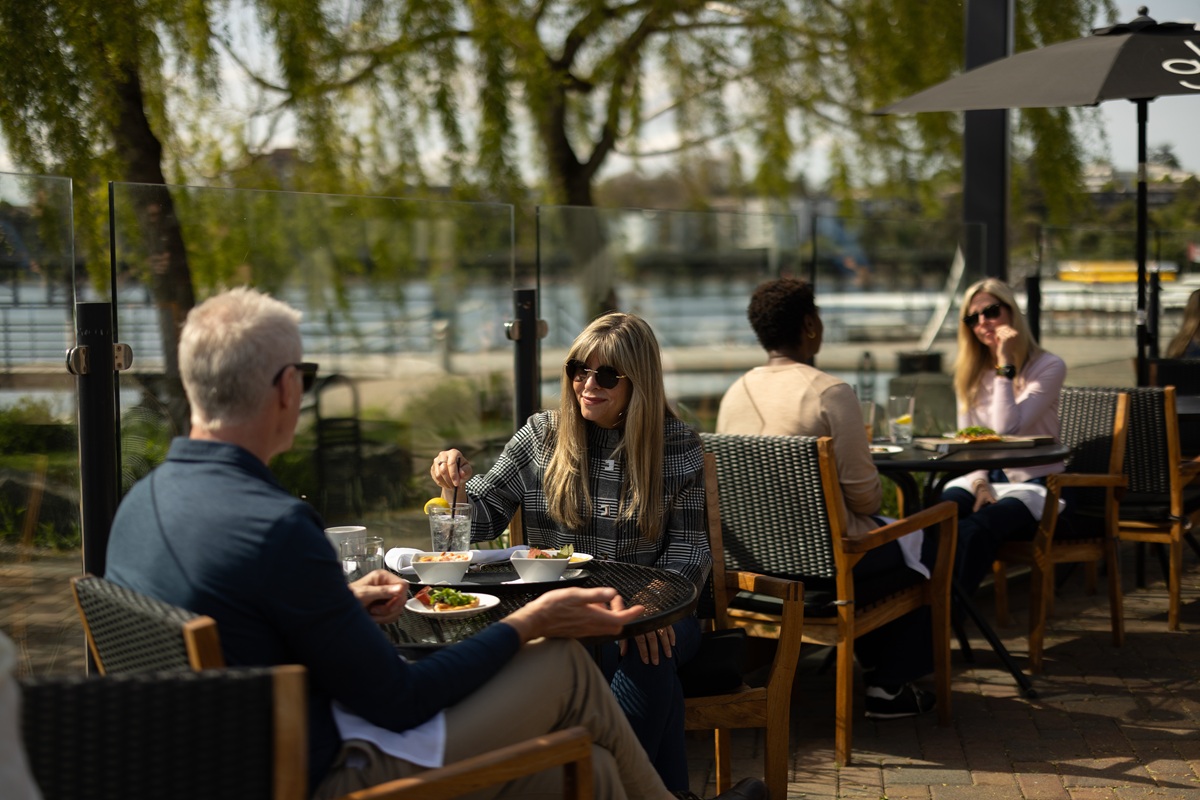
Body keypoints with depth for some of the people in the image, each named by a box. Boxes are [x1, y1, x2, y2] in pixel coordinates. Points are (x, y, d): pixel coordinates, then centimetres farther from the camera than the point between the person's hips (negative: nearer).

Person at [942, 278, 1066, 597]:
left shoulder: (1048, 367, -5)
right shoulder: (970, 373, 13)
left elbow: (1007, 429, -17)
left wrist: (1005, 365, -17)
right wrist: (979, 484, -9)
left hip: (1033, 484, -4)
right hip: (984, 478, 4)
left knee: (975, 528, -36)